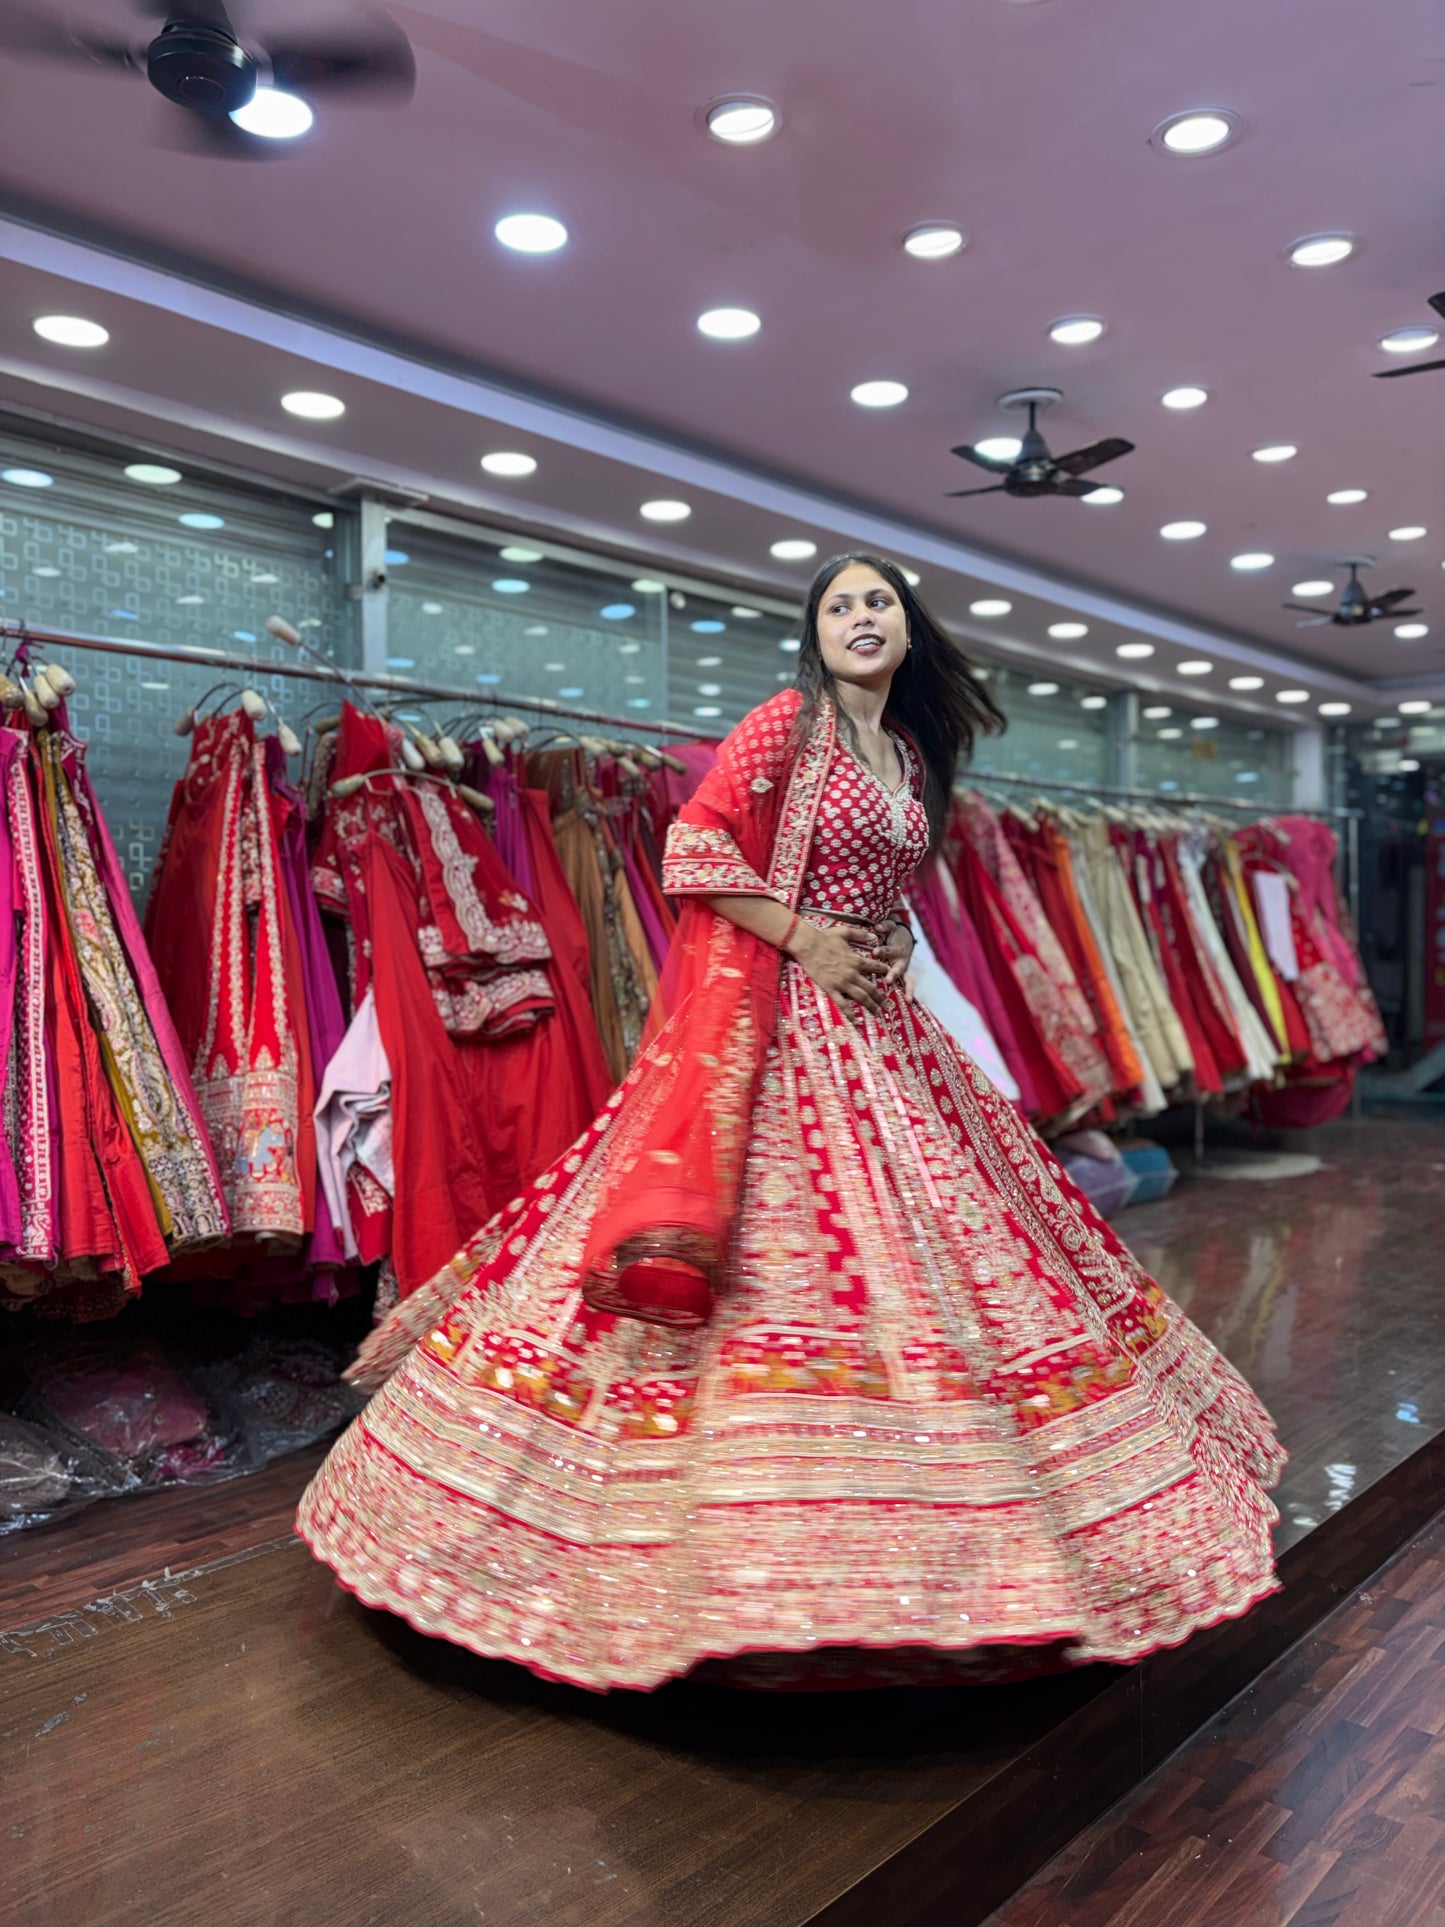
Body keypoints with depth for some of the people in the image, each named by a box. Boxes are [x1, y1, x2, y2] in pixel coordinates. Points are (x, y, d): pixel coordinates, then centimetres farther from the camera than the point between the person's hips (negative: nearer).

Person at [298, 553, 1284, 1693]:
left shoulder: (912, 753, 16)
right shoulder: (787, 722, -4)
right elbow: (696, 847, -12)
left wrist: (894, 943, 6)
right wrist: (803, 935, -16)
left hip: (876, 1020, 8)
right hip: (776, 1019, -7)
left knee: (917, 1237, 9)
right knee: (781, 1230, -10)